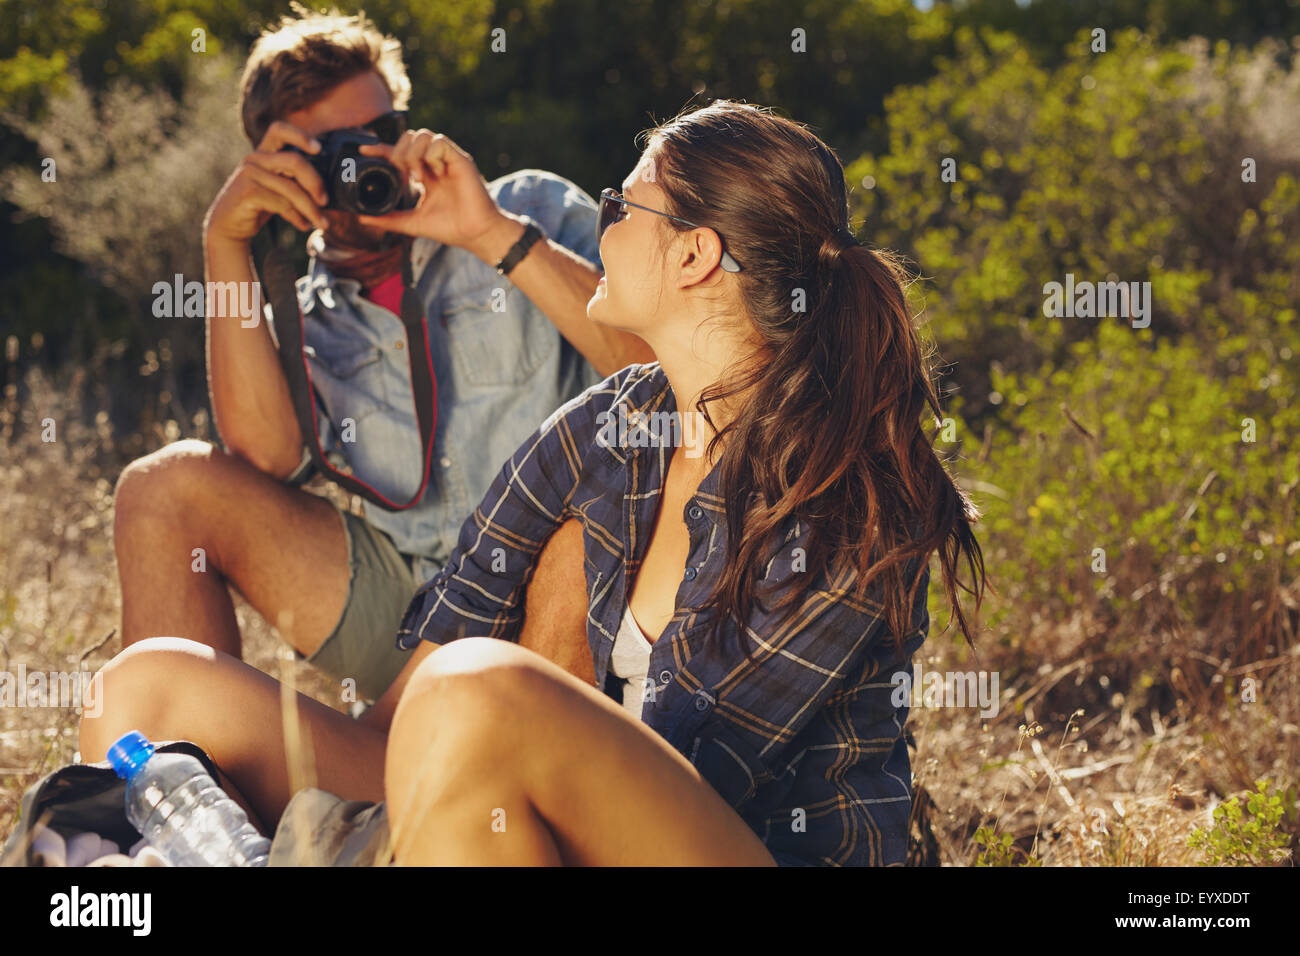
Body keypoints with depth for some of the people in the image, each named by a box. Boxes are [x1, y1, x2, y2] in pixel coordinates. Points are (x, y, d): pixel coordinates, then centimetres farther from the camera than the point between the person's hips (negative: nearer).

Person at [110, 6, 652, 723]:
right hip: (401, 605, 3)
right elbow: (267, 457, -7)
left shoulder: (536, 209, 8)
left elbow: (660, 366, -9)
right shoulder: (304, 315, 15)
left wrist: (495, 234, -15)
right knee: (168, 485, -9)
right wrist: (223, 246, -6)